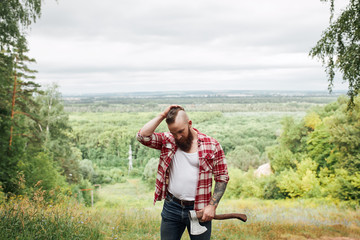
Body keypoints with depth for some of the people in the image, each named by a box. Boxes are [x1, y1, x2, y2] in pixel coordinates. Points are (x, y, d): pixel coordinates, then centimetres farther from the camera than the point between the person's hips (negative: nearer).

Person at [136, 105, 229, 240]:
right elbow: (143, 136, -12)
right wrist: (162, 116, -11)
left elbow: (222, 177, -1)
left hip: (200, 210, -1)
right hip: (171, 207, 2)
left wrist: (212, 205, -9)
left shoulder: (211, 145, -4)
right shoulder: (167, 141, 2)